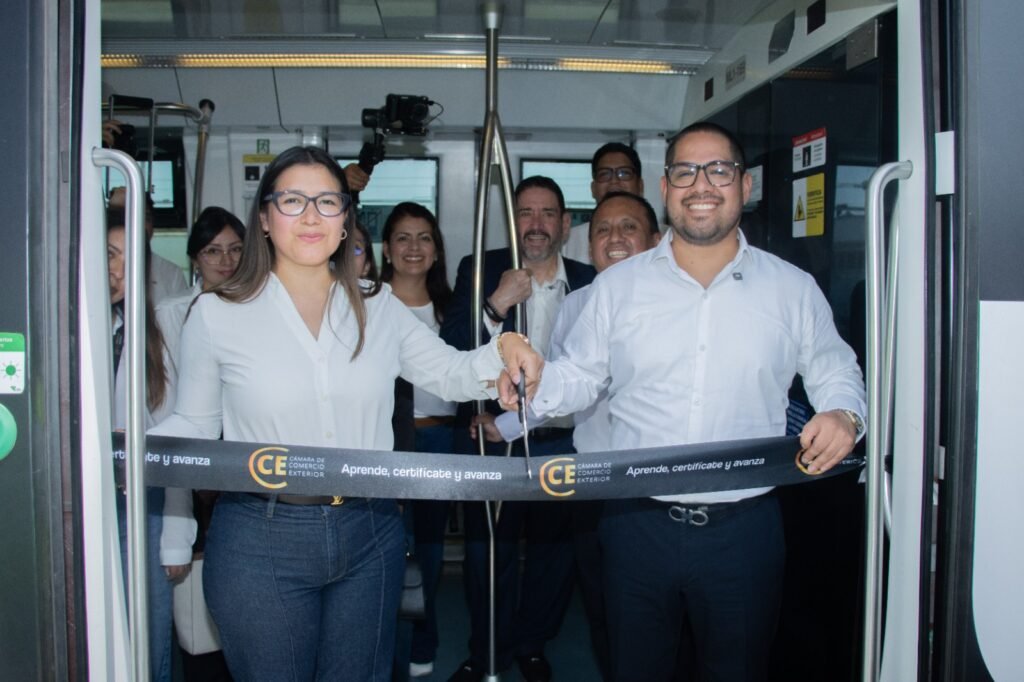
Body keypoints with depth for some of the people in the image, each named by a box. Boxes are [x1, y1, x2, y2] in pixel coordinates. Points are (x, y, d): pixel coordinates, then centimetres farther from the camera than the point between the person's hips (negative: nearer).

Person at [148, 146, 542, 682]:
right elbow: (193, 425, 2)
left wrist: (501, 353, -11)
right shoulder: (217, 314, -2)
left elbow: (451, 374, 8)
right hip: (261, 542, -2)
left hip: (369, 537, 3)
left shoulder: (379, 309, 6)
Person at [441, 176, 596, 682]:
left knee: (554, 548, 16)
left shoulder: (588, 281, 0)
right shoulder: (480, 271, -2)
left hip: (560, 444, 1)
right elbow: (449, 350, -12)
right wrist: (497, 304, -24)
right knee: (489, 552, 13)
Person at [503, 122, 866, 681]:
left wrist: (843, 414, -10)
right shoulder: (617, 285, 4)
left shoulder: (793, 289, 2)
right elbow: (580, 376, 8)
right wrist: (537, 384, -13)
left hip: (744, 529, 0)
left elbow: (834, 372, 11)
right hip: (638, 523, 1)